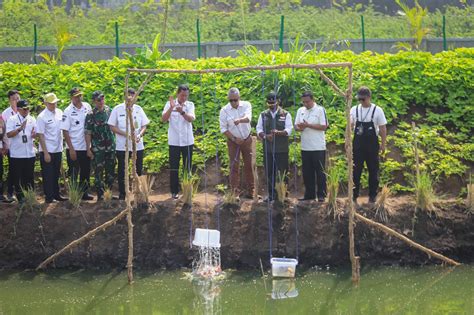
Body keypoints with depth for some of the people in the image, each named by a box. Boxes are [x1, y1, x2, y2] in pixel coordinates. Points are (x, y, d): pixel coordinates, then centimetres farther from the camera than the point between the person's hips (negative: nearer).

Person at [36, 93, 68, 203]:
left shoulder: (59, 112, 4)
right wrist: (46, 153, -15)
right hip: (47, 151, -6)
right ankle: (48, 197, 8)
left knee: (56, 174, 14)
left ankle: (56, 194, 24)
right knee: (48, 175, 1)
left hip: (58, 150, 6)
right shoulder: (42, 117, -13)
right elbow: (40, 135, -13)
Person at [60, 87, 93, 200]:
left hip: (86, 147, 5)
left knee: (86, 172, 14)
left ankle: (84, 193, 26)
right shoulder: (68, 111, -11)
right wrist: (71, 149, -15)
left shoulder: (87, 106, 3)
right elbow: (65, 131, -11)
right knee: (73, 174, 2)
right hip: (74, 148, -5)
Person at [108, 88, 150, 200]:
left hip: (138, 146, 2)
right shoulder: (117, 109, -4)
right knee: (122, 171, 4)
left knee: (138, 170, 7)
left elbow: (144, 126, 6)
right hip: (122, 147, -2)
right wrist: (126, 134, -16)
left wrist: (139, 135, -15)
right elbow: (112, 127, -4)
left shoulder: (138, 109, 3)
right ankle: (122, 194, 13)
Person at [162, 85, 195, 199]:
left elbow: (191, 119, -14)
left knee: (188, 167, 7)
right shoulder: (170, 104, -1)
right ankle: (174, 192, 8)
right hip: (174, 141, -1)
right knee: (174, 168, 1)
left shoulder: (190, 105, 3)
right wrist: (171, 108, -26)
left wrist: (182, 112, -32)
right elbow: (163, 119, -12)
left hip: (187, 141, 1)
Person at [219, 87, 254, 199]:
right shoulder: (224, 110, -9)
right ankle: (235, 193, -2)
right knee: (234, 166, -4)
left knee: (249, 165, 7)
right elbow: (223, 129, -6)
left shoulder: (246, 105, -7)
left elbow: (248, 118, -26)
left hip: (247, 140, 2)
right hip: (233, 141, -2)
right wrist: (234, 138, -15)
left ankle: (250, 191, 16)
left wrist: (240, 120, -47)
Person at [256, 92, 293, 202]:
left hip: (282, 149, -2)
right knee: (269, 172, 5)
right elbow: (259, 129, 8)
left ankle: (283, 194, 6)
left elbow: (289, 129, -5)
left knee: (283, 172, -1)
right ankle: (271, 194, 13)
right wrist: (265, 136, -14)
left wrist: (279, 133, -25)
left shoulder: (285, 115, 4)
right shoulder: (263, 115, 12)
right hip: (267, 148, 3)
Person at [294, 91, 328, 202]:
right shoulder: (300, 111, 11)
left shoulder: (320, 110, -6)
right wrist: (300, 127, -13)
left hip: (318, 147, -5)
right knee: (307, 172, 8)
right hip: (305, 147, 5)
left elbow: (324, 126, -12)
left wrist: (308, 125, -16)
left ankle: (321, 195, 4)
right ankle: (309, 194, 16)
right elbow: (296, 126, 11)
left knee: (320, 172, 0)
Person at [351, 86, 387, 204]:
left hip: (372, 144, -2)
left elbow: (383, 128, -1)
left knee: (373, 170, 5)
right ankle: (354, 195, 6)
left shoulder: (377, 110, -4)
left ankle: (372, 196, 13)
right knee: (356, 170, 1)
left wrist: (383, 144, -3)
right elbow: (350, 126, 8)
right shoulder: (354, 110, 3)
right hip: (357, 144, 2)